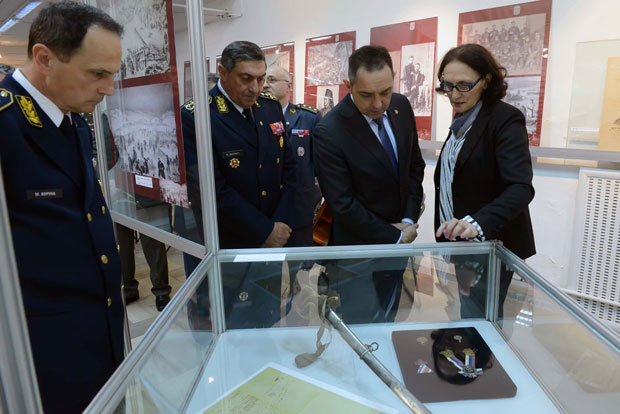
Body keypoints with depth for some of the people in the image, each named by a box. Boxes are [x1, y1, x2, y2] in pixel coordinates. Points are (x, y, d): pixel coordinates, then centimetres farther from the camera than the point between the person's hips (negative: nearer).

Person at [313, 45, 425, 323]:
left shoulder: (401, 106, -4)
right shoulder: (329, 132, -25)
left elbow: (415, 165, 5)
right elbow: (343, 205, -22)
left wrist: (409, 221, -5)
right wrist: (394, 236, -14)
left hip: (400, 235, 6)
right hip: (359, 245, -6)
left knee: (390, 314, 23)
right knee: (364, 319, 12)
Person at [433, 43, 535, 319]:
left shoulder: (506, 119, -17)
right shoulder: (462, 120, 9)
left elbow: (521, 188, -28)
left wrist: (478, 223, -44)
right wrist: (448, 229, 12)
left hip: (492, 244, -8)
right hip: (460, 242, 8)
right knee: (468, 315, 21)